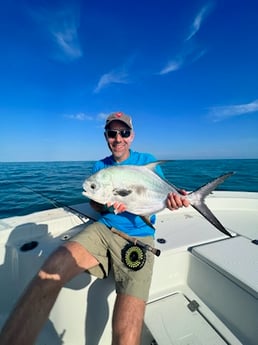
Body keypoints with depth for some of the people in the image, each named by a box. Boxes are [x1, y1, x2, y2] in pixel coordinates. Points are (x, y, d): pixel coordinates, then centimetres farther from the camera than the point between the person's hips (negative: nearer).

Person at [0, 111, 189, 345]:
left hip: (138, 238, -1)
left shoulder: (147, 161, 8)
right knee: (52, 270, -27)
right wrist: (108, 205, -9)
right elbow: (94, 203, 14)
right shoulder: (100, 166, 15)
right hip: (103, 229, 3)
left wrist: (172, 200, -18)